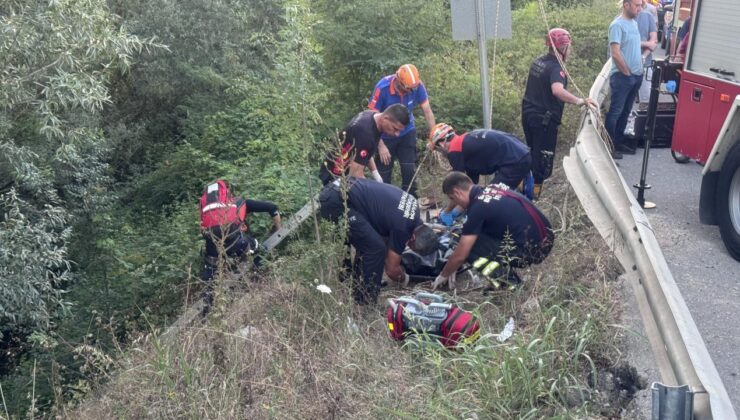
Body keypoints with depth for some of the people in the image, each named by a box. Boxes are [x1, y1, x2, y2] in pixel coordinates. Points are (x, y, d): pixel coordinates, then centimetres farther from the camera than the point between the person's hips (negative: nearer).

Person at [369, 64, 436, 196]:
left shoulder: (417, 85, -20)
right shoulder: (382, 88, -28)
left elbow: (427, 111, -14)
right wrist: (381, 146, -23)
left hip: (407, 133, 2)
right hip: (386, 137, -2)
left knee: (410, 171, -4)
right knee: (384, 176, 2)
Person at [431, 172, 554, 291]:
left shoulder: (478, 208, -14)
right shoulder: (494, 188, 11)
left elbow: (460, 256, -8)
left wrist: (443, 276, 12)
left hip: (530, 250, -9)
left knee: (470, 246, -1)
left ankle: (505, 279, -5)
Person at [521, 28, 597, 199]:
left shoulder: (538, 61, 7)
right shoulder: (556, 68, -20)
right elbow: (557, 90, -40)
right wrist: (580, 101, -39)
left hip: (528, 113, 8)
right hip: (544, 119, -8)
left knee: (533, 151, 22)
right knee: (544, 156, 2)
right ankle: (534, 192, 5)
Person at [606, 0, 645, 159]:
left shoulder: (634, 23, 12)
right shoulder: (617, 24, -14)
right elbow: (615, 53, -20)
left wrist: (637, 70, 12)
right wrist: (627, 72, -11)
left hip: (636, 75, 8)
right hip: (622, 76, -8)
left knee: (625, 111, 13)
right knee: (615, 112, -4)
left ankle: (618, 143, 22)